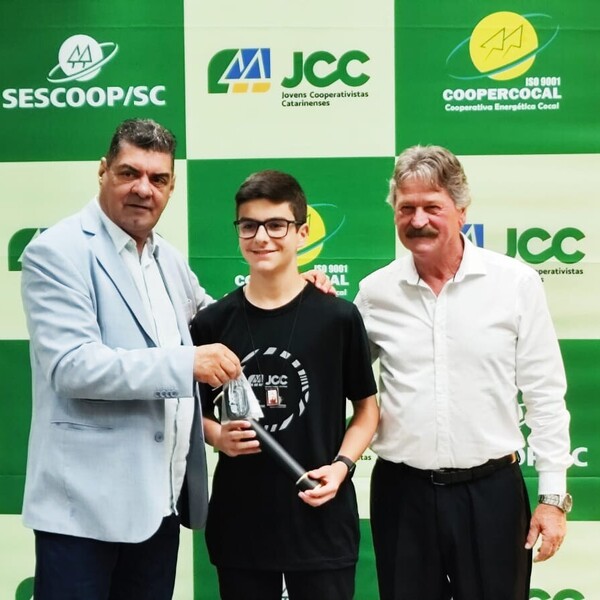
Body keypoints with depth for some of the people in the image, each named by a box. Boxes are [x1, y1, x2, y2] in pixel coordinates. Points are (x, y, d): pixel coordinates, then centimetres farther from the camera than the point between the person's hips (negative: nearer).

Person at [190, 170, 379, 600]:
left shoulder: (338, 317, -4)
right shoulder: (212, 323, 1)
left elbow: (367, 407, 4)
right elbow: (196, 410, 12)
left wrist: (342, 464, -11)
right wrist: (217, 435, -9)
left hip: (320, 521, -2)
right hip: (239, 524, 2)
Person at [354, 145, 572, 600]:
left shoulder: (516, 282, -4)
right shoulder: (375, 291, 2)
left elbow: (545, 396, -2)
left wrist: (553, 495, -3)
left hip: (491, 491, -2)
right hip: (401, 493, 2)